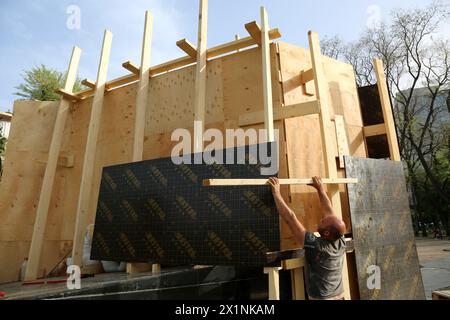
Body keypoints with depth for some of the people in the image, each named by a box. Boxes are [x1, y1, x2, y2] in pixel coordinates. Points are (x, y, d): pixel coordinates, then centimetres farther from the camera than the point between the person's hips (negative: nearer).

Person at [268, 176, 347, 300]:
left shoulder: (315, 246, -28)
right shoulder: (341, 242, -13)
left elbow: (290, 218, -30)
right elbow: (329, 210, -4)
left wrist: (276, 193, -25)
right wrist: (320, 188, 3)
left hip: (321, 298, -6)